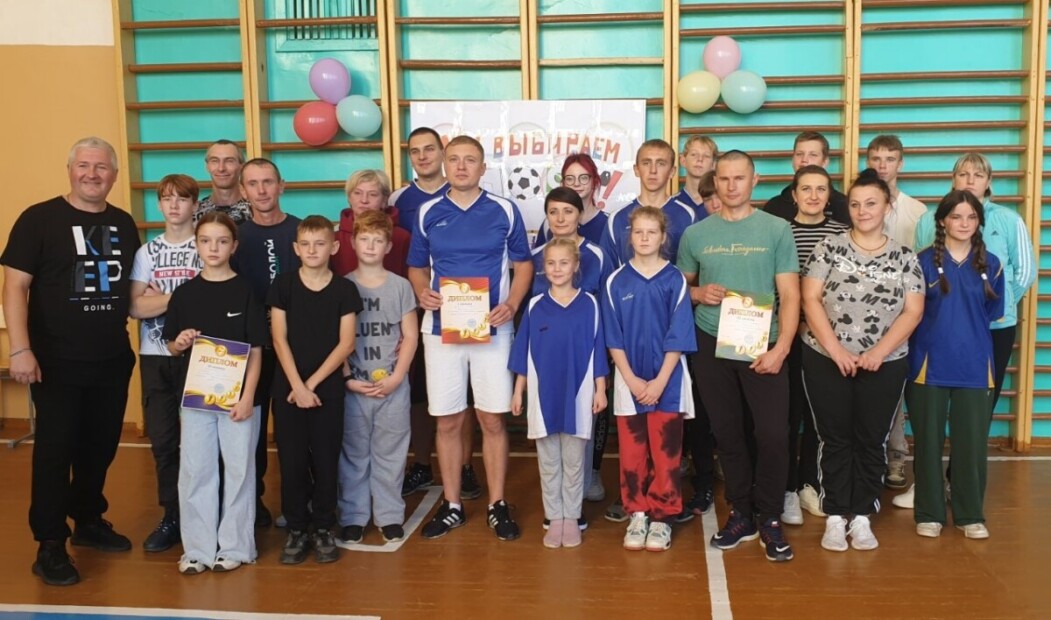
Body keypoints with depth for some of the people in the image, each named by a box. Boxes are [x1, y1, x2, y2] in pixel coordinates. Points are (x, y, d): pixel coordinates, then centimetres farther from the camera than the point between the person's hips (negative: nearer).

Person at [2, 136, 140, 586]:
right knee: (54, 451, 0)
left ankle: (89, 521, 33)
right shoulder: (40, 218, -7)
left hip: (112, 361, 5)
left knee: (100, 447, 15)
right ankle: (50, 545, 10)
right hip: (56, 362, -5)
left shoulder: (124, 224, 9)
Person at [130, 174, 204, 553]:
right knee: (162, 438, 7)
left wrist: (161, 297, -12)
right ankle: (172, 516, 18)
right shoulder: (147, 252, 8)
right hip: (154, 357, 3)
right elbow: (136, 307, -3)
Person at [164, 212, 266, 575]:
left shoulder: (245, 291, -2)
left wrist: (247, 396, -12)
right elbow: (171, 345, 12)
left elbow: (255, 348, -4)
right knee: (195, 471, 5)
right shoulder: (185, 293, 5)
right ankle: (198, 548, 16)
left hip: (237, 395, -2)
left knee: (238, 470, 4)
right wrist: (179, 343, -12)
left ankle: (234, 547, 16)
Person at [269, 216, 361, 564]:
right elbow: (279, 339, -3)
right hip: (288, 386, 0)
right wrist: (297, 385, -11)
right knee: (291, 459, 3)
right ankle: (296, 529, 15)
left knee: (326, 459, 4)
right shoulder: (283, 285, 1)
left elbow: (346, 343, -4)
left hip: (328, 387, 0)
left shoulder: (344, 289, 0)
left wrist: (312, 383, -9)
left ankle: (324, 528, 17)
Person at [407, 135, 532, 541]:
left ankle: (497, 505, 15)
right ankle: (452, 506, 19)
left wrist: (512, 304, -11)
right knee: (447, 421, 6)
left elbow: (523, 264, 6)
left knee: (493, 419, 2)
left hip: (492, 328, -1)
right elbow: (417, 267, 14)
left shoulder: (504, 211, 2)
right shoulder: (428, 213, 6)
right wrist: (422, 293, -8)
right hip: (441, 328, 2)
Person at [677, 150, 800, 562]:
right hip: (711, 345, 2)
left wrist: (781, 346, -14)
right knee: (727, 434, 9)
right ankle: (741, 514, 23)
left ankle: (770, 520, 9)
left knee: (773, 434, -6)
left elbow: (790, 295, -2)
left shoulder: (776, 230, 1)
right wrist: (699, 293, -8)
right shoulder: (696, 234, 7)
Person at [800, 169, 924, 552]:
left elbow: (912, 311, -3)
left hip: (885, 365, 1)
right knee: (835, 439, 5)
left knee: (871, 441, 7)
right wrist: (836, 350, -15)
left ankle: (861, 517, 19)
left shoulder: (904, 257, 3)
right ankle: (834, 517, 14)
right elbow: (810, 300, -7)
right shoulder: (830, 248, -1)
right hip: (826, 361, -1)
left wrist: (878, 352, -14)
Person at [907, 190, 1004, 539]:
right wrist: (941, 330, 0)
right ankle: (929, 513, 17)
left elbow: (993, 313, 13)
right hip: (930, 364, -2)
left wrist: (966, 330, 6)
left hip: (974, 365, 2)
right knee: (928, 441, 5)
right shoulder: (924, 261, -2)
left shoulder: (990, 264, 6)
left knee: (972, 442, 4)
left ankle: (971, 515, 18)